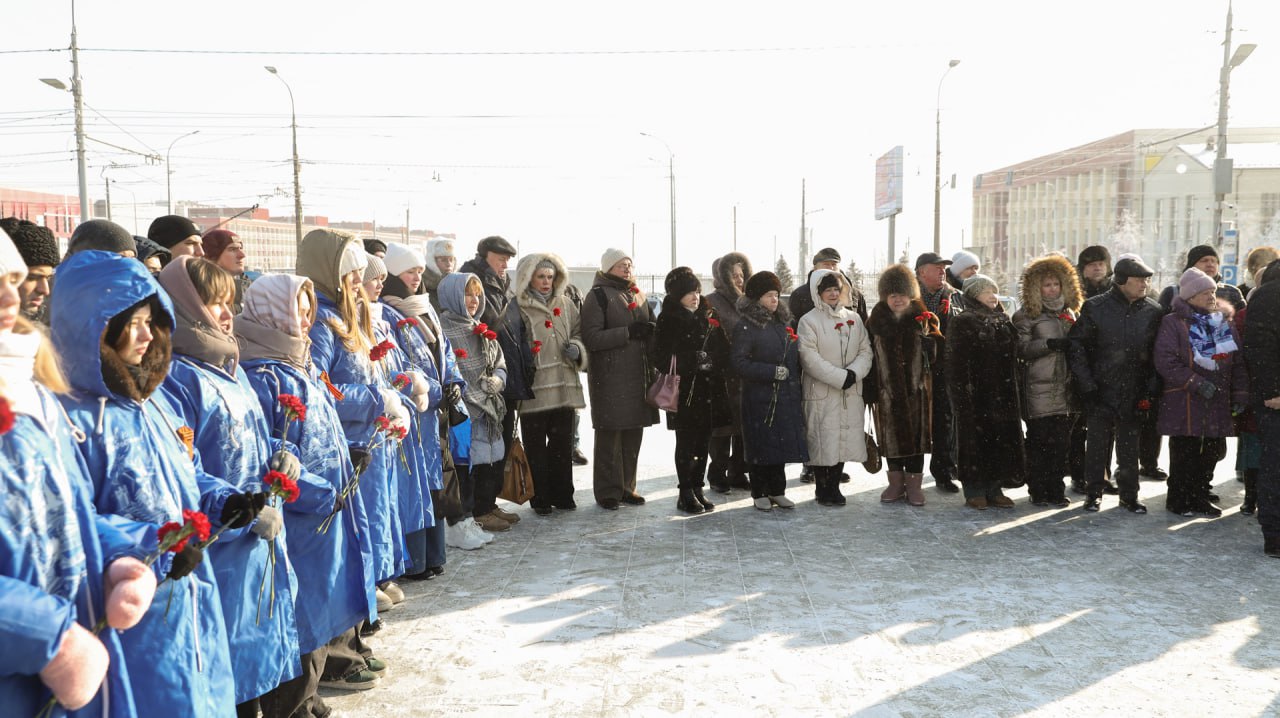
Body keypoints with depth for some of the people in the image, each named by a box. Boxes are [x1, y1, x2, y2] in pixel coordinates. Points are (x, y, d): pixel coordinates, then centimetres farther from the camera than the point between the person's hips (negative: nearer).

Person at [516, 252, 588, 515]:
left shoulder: (565, 304, 13)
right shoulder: (518, 308, -2)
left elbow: (579, 332, 20)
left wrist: (576, 348, 0)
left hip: (564, 385, 4)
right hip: (534, 387, -4)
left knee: (563, 443, 11)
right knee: (536, 446, 3)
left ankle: (562, 495, 22)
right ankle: (540, 499, 13)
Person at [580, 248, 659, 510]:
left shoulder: (638, 295, 16)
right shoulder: (598, 296, -4)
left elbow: (650, 328, 26)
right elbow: (591, 338, -14)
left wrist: (649, 331, 2)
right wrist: (628, 332, -20)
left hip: (638, 375, 6)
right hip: (610, 377, -6)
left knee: (633, 434, 9)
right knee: (610, 435, -2)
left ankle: (627, 486, 21)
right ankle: (608, 491, 8)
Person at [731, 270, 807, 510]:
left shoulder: (783, 322, 15)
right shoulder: (746, 326, -7)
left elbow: (794, 355, 23)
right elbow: (737, 362, -14)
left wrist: (797, 387, 13)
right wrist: (771, 372, -18)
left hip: (786, 396, 6)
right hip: (759, 397, -6)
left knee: (781, 443, 8)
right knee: (761, 445, 0)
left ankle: (777, 491, 20)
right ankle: (759, 493, 12)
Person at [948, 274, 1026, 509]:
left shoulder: (1002, 321, 16)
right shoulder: (963, 323, -5)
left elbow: (1012, 355, 20)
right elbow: (957, 362, -11)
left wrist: (1012, 391, 14)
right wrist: (963, 393, -19)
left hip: (1002, 395, 7)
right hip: (976, 394, -7)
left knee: (1001, 440, 7)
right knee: (976, 440, -2)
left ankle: (994, 489, 16)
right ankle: (974, 491, 7)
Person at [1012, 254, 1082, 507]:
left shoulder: (1070, 312, 19)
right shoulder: (1026, 314, 0)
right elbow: (1020, 349, -9)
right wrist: (1050, 344, -19)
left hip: (1066, 389, 5)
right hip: (1039, 390, -5)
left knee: (1061, 442, 4)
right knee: (1039, 441, -3)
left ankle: (1055, 491, 14)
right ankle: (1038, 491, 7)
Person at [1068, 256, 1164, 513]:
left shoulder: (1153, 311, 3)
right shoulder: (1096, 307, -5)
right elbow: (1076, 345, -4)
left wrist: (1151, 388, -1)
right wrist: (1086, 384, -9)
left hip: (1134, 395, 2)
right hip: (1100, 393, -2)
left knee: (1129, 447, 11)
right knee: (1097, 444, 6)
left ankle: (1129, 495, 23)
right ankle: (1094, 493, 21)